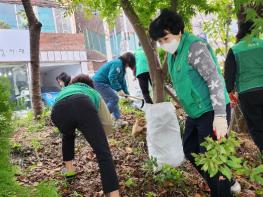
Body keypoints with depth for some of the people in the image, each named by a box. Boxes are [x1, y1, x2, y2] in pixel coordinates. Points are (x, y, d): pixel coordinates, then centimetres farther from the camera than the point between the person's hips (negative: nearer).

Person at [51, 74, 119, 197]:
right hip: (83, 106, -3)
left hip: (58, 110, 3)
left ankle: (69, 169, 39)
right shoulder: (93, 93, 41)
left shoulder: (64, 90, 48)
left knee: (67, 136, 38)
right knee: (103, 152, -5)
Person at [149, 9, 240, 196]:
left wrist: (220, 116, -29)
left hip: (211, 111, -10)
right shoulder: (173, 53, 9)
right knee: (190, 150, 19)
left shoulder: (195, 47, -18)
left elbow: (215, 80, -24)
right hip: (195, 112, 10)